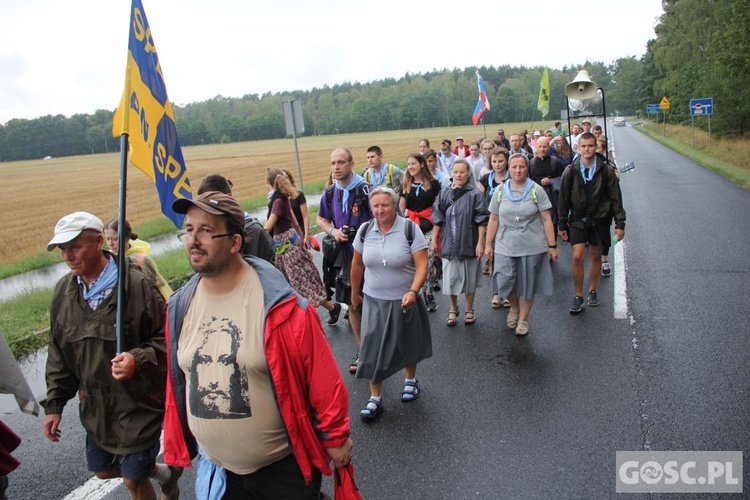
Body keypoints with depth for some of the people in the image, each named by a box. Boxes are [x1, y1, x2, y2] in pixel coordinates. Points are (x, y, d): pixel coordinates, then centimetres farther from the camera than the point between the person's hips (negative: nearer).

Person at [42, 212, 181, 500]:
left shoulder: (137, 285, -21)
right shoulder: (64, 292, 0)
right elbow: (59, 354, 10)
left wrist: (138, 358, -33)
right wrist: (54, 404, 9)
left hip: (140, 405, -7)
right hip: (96, 407, 7)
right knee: (103, 471, 23)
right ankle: (163, 473, 47)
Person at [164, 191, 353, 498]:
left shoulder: (278, 304, -22)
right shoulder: (179, 307, -4)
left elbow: (322, 377, -15)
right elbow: (177, 381, 7)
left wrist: (335, 436, -7)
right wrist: (176, 445, 14)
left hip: (284, 468, -4)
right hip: (216, 469, 5)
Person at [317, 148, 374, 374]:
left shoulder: (366, 190, -13)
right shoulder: (330, 193, 3)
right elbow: (321, 219, 16)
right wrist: (333, 231, -3)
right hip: (344, 256, 5)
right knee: (352, 305, 14)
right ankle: (362, 350, 32)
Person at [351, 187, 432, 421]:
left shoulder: (409, 228, -13)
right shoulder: (365, 230, -3)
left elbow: (422, 265, -16)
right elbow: (357, 264, 8)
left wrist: (413, 292, -29)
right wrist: (355, 293, 15)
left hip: (404, 299, -2)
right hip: (374, 300, 2)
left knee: (408, 343, 17)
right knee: (372, 347, 0)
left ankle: (411, 380, 44)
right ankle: (374, 398, 14)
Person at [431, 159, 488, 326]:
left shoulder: (475, 195, -6)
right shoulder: (444, 194, 4)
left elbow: (481, 221, -7)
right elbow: (437, 220, 7)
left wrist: (480, 243, -12)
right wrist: (434, 241, 6)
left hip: (468, 244, -2)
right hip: (449, 244, 2)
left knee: (469, 279, 9)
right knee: (450, 279, 7)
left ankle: (469, 310, 27)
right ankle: (453, 310, 26)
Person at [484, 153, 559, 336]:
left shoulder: (536, 190, -2)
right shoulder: (500, 191, 5)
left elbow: (546, 220, -3)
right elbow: (493, 220, 7)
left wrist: (552, 245, -6)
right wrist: (488, 244, 6)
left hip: (532, 247, -1)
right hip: (505, 246, 1)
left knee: (527, 284, 8)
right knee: (505, 282, -1)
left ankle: (523, 319, 28)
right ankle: (514, 307, 32)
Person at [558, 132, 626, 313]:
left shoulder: (606, 170, -6)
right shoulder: (571, 171, -5)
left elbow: (616, 198, -1)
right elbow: (564, 199, 1)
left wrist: (620, 223, -3)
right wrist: (562, 224, 2)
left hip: (599, 219, 1)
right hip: (578, 219, -1)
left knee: (596, 256, 12)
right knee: (577, 257, -9)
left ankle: (592, 291, 30)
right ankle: (578, 295, 6)